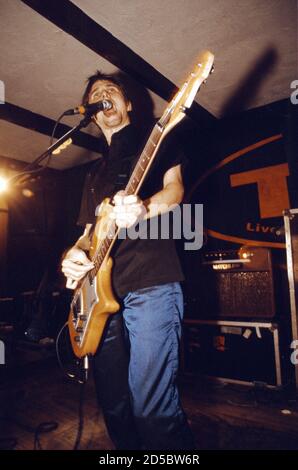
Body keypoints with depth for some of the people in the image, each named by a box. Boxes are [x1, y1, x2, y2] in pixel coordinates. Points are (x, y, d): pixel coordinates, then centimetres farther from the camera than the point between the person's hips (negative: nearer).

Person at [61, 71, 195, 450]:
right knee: (113, 405, 15)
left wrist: (144, 209, -27)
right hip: (101, 291, 7)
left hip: (151, 285, -6)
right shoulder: (95, 171, 26)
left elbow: (175, 187, -5)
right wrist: (75, 252, 2)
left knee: (151, 409, -8)